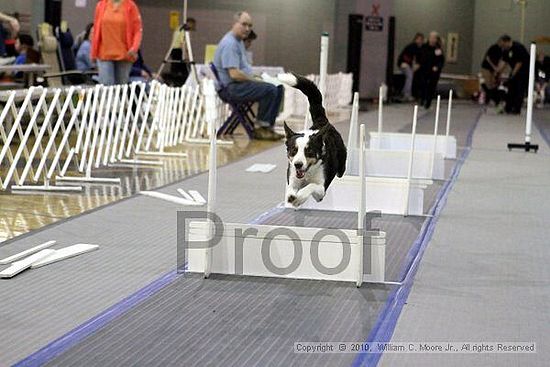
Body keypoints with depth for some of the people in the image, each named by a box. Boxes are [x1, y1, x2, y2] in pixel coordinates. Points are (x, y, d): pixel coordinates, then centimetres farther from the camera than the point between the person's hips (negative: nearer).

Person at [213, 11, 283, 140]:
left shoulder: (239, 41, 17)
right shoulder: (229, 43, -17)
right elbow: (234, 74, -24)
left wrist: (256, 78, 7)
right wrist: (256, 81, -15)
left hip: (239, 83, 11)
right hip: (230, 88, -11)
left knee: (278, 88, 4)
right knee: (269, 90, -25)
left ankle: (268, 126, 2)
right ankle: (260, 128, -14)